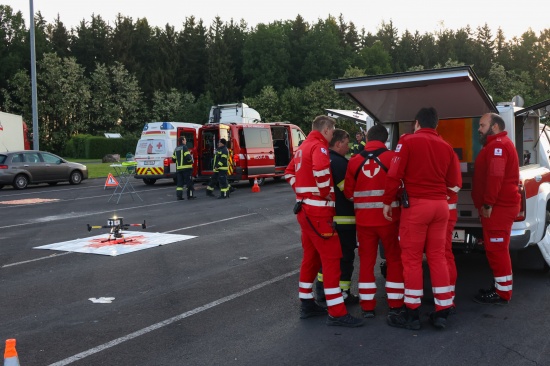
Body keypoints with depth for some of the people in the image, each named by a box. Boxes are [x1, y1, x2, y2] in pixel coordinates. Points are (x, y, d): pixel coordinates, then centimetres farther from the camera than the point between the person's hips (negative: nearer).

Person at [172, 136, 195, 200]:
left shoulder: (176, 149, 14)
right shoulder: (184, 147, -9)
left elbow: (173, 159, 16)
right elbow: (188, 157, -19)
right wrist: (191, 157, 2)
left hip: (179, 168, 7)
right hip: (186, 168, -6)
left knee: (179, 183, 7)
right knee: (189, 182, 1)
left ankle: (179, 196, 2)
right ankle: (190, 195, 3)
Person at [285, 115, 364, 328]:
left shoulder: (302, 148, 17)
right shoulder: (319, 146, -12)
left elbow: (289, 173, 26)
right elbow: (320, 169, -33)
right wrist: (327, 194, -20)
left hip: (304, 208, 10)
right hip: (318, 210, -10)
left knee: (311, 256, 17)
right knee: (331, 258, -6)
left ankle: (307, 304, 25)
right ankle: (337, 313, -4)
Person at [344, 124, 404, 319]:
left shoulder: (354, 161, 2)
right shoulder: (392, 157, -6)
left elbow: (348, 192, 5)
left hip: (364, 218, 2)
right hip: (388, 217, -2)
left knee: (366, 260, 11)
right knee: (394, 259, 12)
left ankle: (367, 305, 14)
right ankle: (395, 304, 17)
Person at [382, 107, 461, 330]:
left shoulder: (407, 141, -4)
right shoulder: (446, 147, 9)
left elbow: (394, 174, -11)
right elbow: (454, 182, 11)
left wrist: (387, 202, -2)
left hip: (415, 205, -4)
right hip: (440, 205, 5)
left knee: (412, 258, 3)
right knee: (437, 257, 12)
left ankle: (412, 314, 8)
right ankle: (442, 312, 14)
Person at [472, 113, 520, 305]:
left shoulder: (497, 145, -14)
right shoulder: (497, 145, 22)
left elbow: (495, 177, -24)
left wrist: (488, 204, -22)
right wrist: (488, 203, 20)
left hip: (498, 207, -11)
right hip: (500, 205, 11)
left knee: (496, 249, -7)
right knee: (497, 248, 15)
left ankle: (502, 293, -1)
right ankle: (500, 287, 23)